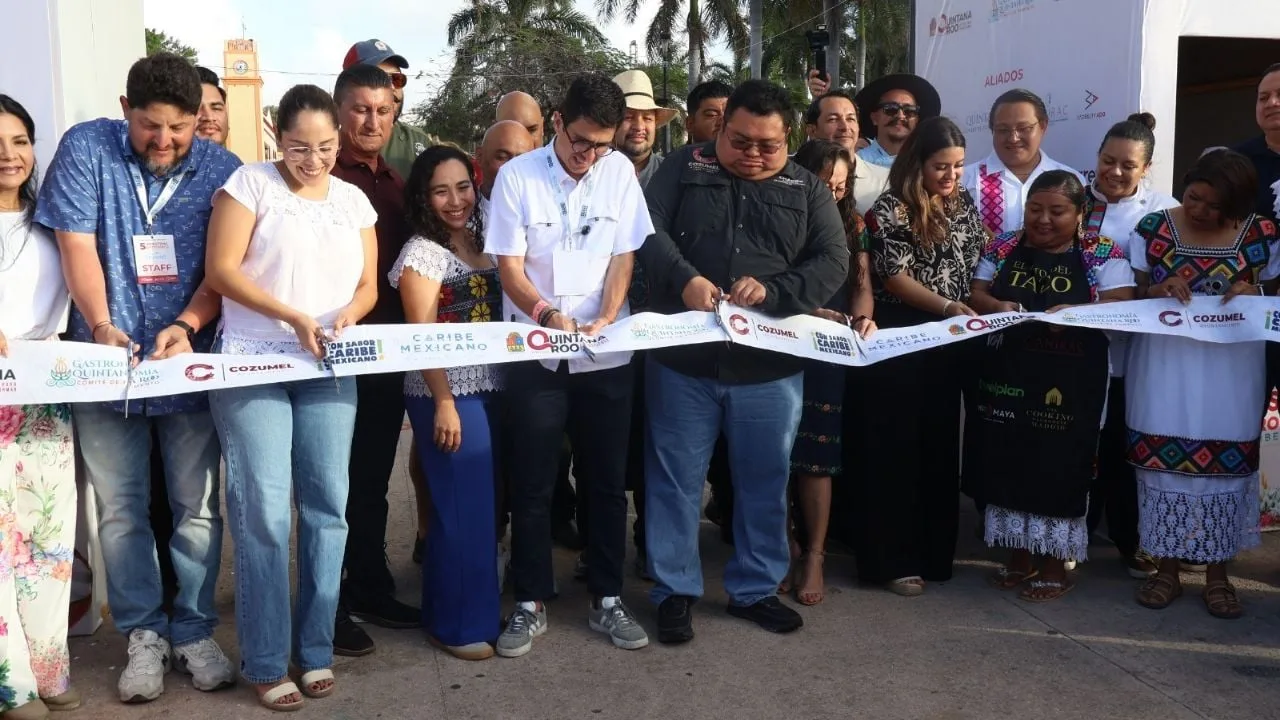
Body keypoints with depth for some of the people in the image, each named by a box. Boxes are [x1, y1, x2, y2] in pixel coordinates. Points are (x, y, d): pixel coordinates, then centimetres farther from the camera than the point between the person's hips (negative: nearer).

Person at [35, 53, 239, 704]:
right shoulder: (86, 149, -2)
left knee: (198, 505, 4)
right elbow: (78, 247, -6)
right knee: (120, 508, 5)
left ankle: (193, 631, 18)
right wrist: (101, 326, -19)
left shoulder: (221, 169, -1)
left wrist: (187, 325, -20)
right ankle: (143, 634, 18)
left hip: (192, 362, 0)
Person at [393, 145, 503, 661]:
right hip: (448, 394, -7)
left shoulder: (483, 240, 13)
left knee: (487, 500, 12)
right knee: (463, 505, -2)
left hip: (491, 388, 7)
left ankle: (480, 606, 28)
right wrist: (443, 403, -17)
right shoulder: (421, 252, -8)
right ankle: (457, 624, 12)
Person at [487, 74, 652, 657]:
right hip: (535, 354, -2)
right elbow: (509, 267, -6)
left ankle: (607, 600, 22)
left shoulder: (620, 171, 0)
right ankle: (530, 604, 18)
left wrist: (605, 319, -14)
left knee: (607, 482, 9)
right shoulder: (517, 176, -6)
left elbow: (624, 255, 2)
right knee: (532, 485, 5)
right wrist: (547, 314, -24)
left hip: (606, 355, 2)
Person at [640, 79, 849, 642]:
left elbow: (833, 262, -3)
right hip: (684, 360, -1)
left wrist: (771, 291, -20)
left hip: (770, 366, 2)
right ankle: (675, 590, 21)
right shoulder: (685, 168, 4)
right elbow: (650, 229, -6)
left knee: (764, 482, 11)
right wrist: (684, 279, -24)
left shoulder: (808, 190, 7)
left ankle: (756, 589, 28)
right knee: (675, 479, 6)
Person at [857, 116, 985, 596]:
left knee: (940, 444, 10)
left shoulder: (965, 204, 10)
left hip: (948, 341, 6)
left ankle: (934, 554, 21)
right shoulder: (890, 210, -8)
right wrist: (948, 307, -23)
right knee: (894, 448, -1)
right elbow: (894, 277, -14)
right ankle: (892, 561, 6)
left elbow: (977, 265, 18)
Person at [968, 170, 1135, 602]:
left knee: (1060, 469, 2)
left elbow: (1122, 305, -8)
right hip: (1006, 381, 3)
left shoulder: (1103, 254, 0)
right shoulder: (1003, 248, 8)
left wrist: (1075, 311, -24)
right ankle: (1021, 556, 24)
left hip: (1070, 388, -3)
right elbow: (974, 295, 7)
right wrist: (995, 305, -15)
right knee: (1009, 466, 8)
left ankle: (1056, 566, 17)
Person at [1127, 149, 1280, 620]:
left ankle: (1217, 573, 19)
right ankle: (1166, 568, 16)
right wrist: (1160, 289, -17)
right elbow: (1129, 296, 3)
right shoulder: (1153, 229, 0)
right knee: (1164, 461, 2)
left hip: (1230, 370, 0)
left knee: (1225, 464, 4)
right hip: (1165, 366, 0)